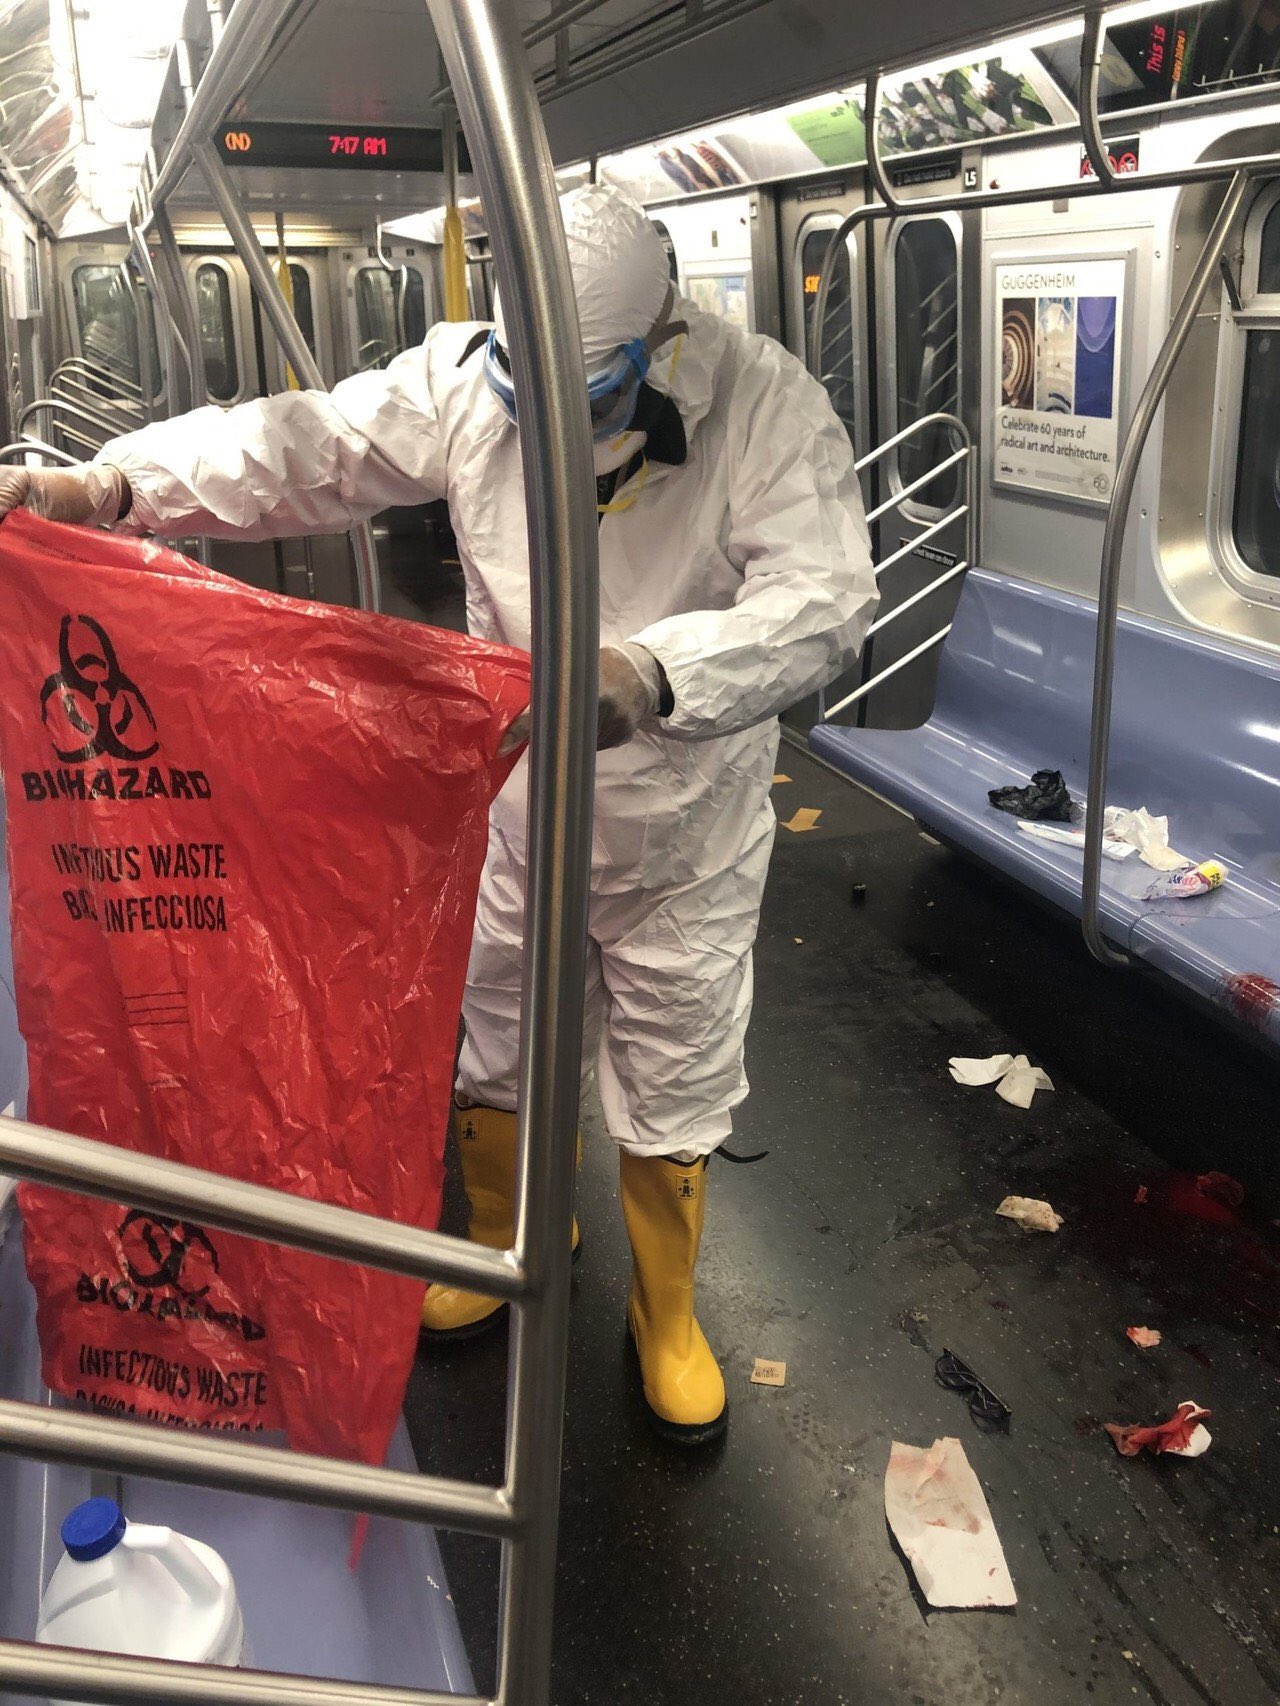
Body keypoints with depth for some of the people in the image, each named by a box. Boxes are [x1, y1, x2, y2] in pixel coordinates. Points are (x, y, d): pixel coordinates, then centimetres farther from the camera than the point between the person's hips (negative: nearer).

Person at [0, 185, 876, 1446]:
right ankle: (513, 1241, 55)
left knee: (672, 1103, 15)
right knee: (494, 1056, 23)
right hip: (511, 818, 3)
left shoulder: (766, 403, -22)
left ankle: (665, 1316, 45)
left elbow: (822, 600, -33)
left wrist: (654, 674, -52)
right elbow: (302, 449, -11)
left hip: (682, 847, -2)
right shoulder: (469, 383, -12)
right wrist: (103, 485, -25)